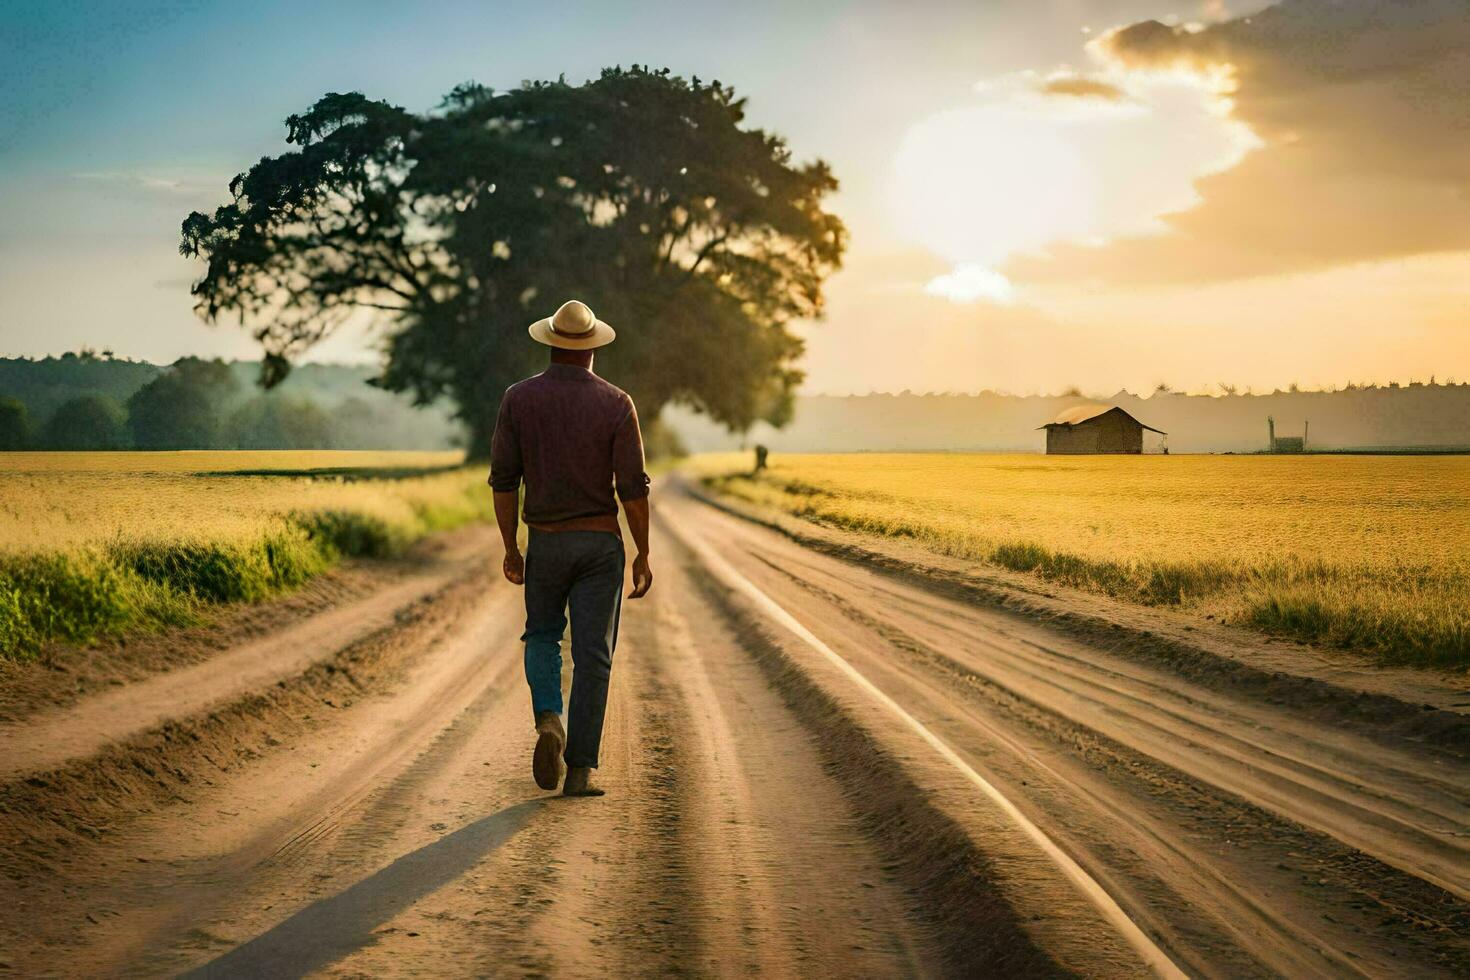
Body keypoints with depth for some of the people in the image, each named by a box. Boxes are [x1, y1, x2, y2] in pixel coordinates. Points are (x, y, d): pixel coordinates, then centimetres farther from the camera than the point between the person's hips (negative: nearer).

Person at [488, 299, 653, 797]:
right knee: (593, 654, 3)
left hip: (545, 541, 1)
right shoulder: (616, 403, -6)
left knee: (542, 637, 22)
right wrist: (643, 554, 0)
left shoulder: (519, 398, -3)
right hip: (601, 542, -1)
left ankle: (549, 720, -4)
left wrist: (510, 548, 6)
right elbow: (633, 486, -8)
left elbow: (503, 479, -3)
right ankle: (580, 769, 0)